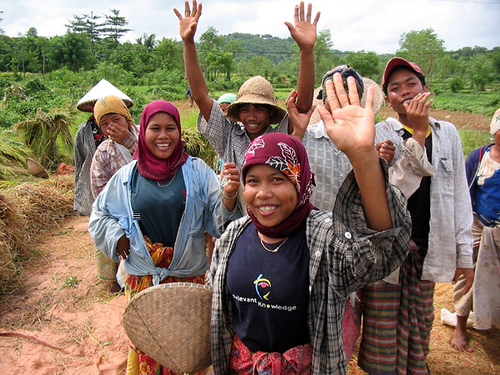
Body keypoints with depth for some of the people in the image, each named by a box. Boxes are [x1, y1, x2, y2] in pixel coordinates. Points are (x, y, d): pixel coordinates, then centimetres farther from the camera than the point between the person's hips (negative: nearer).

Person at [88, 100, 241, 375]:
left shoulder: (196, 170, -3)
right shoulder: (127, 176, 1)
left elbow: (218, 220, -9)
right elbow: (100, 214, 14)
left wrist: (229, 195, -28)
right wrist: (119, 239, -2)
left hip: (189, 276, -1)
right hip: (142, 278, 1)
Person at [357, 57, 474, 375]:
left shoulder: (448, 133, 8)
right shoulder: (380, 134, -4)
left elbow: (460, 195, 10)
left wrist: (465, 252, 9)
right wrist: (418, 133, -20)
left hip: (426, 249, 4)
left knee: (419, 325, 15)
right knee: (383, 330, 4)